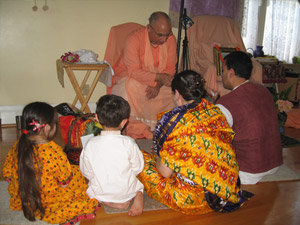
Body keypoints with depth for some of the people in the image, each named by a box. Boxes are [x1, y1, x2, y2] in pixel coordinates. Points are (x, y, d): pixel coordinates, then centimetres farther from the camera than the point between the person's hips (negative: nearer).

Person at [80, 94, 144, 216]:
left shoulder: (90, 144, -17)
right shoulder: (129, 143, -20)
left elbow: (86, 172, -5)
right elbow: (138, 168, -7)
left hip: (99, 193, 0)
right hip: (126, 191, 0)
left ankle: (108, 201, 4)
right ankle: (138, 195, 0)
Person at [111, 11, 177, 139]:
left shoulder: (170, 39, -9)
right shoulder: (134, 39, -23)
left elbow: (170, 68, -8)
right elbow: (134, 72, -28)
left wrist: (158, 85, -27)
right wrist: (160, 77, -39)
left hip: (158, 81, 4)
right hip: (129, 76, -4)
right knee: (131, 88, -38)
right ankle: (136, 127, -20)